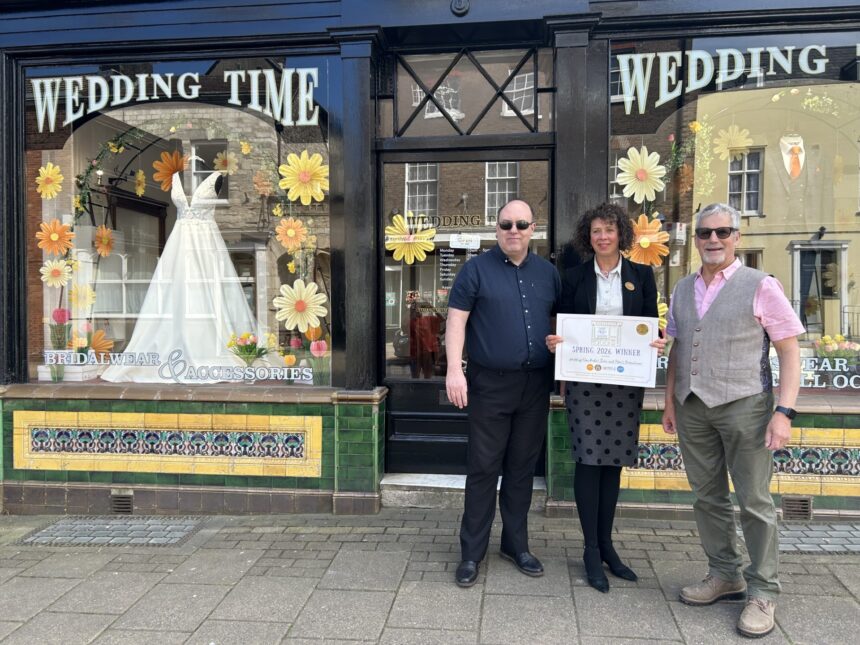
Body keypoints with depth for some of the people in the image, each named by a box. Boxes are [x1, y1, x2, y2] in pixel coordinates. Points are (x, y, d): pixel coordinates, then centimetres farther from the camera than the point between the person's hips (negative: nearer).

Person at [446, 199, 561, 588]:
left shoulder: (548, 273, 11)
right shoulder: (476, 269, -1)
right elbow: (456, 321, -6)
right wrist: (454, 370, -16)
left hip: (536, 385, 4)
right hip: (490, 384, -4)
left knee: (522, 468, 13)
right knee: (484, 469, 2)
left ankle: (516, 545, 27)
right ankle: (472, 552, 14)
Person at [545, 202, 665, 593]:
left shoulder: (641, 275, 8)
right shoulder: (574, 278, 5)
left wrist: (657, 344, -12)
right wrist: (554, 342, -13)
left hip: (626, 381, 2)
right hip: (584, 380, -1)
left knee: (614, 461, 10)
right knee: (588, 460, -1)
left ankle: (606, 544, 24)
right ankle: (591, 551, 11)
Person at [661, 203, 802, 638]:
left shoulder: (760, 286, -5)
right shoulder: (683, 290, 10)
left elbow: (789, 352, -6)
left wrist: (784, 412, -14)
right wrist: (670, 402, 12)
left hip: (744, 406, -5)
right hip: (693, 407, 5)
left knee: (754, 502, 5)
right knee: (708, 499, 13)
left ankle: (763, 593, 20)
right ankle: (724, 575, 31)